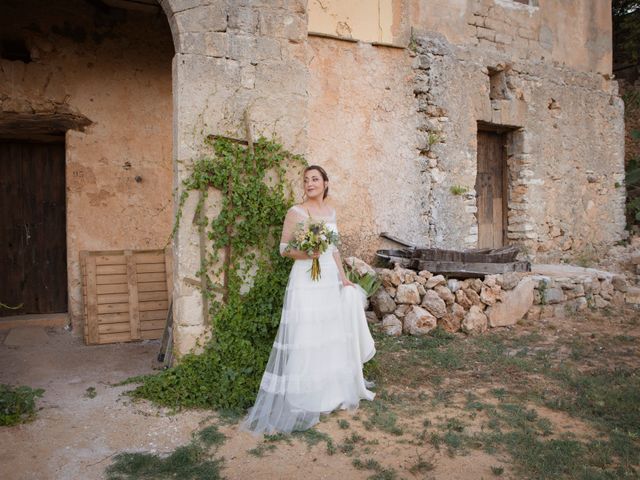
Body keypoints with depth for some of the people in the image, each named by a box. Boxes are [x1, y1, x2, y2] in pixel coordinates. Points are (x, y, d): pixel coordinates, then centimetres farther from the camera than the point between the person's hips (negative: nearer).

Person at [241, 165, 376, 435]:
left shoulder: (331, 212, 12)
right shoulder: (295, 213, -7)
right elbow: (284, 249, -6)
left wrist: (343, 277, 12)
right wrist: (306, 253, -24)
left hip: (330, 279, 7)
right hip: (306, 281, -6)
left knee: (332, 336, 14)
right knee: (304, 340, -7)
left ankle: (333, 391, 31)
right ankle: (301, 400, 4)